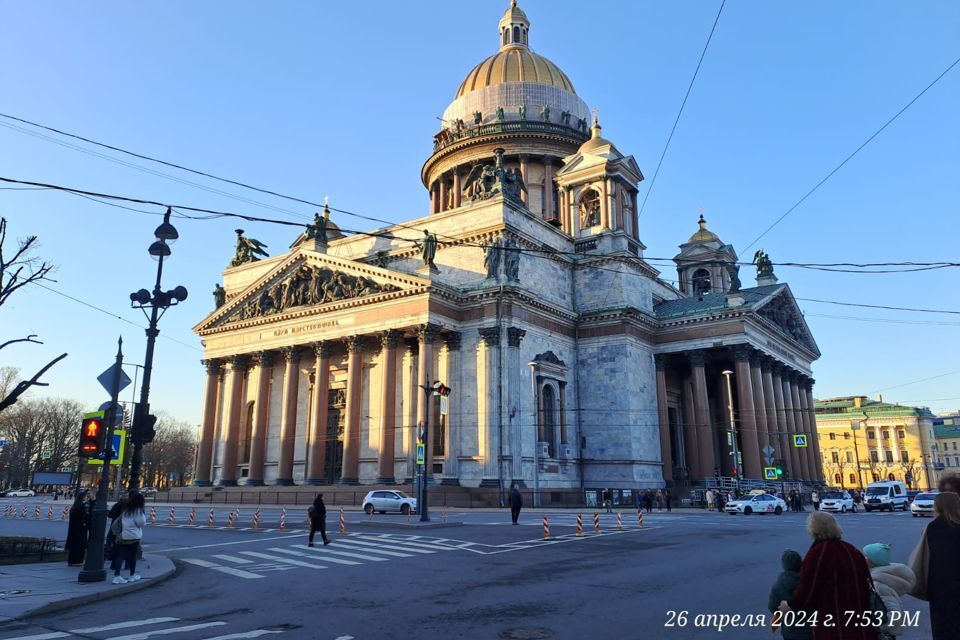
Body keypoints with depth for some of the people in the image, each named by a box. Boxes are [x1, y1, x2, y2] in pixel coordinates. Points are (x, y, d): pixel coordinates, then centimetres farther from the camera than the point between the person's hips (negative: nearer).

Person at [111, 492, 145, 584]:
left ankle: (116, 576, -6)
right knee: (133, 556, 8)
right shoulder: (138, 511, -10)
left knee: (120, 556, 3)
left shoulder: (125, 510, 10)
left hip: (123, 536, 5)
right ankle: (132, 575, 19)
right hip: (134, 536, -5)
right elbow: (142, 522, -7)